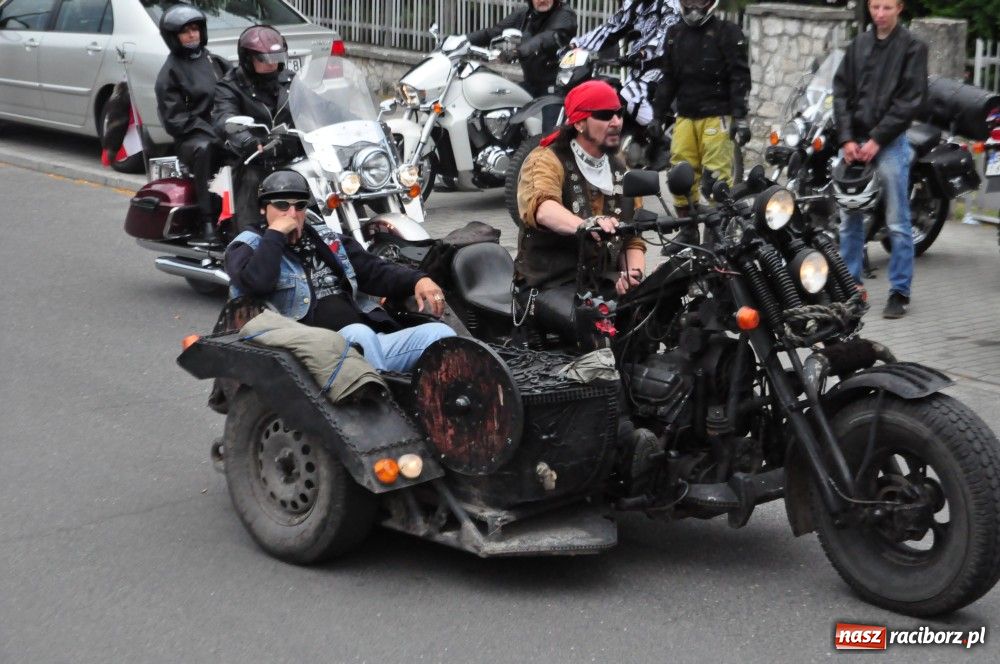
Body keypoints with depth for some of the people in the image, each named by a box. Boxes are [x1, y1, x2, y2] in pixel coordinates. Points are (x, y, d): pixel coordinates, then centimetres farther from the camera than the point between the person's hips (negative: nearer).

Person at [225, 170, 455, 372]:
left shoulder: (328, 239, 27)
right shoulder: (248, 245, 10)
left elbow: (375, 270, 19)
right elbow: (256, 283, -14)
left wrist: (418, 280, 1)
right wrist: (275, 234, -4)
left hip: (375, 341, 6)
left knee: (439, 333, -18)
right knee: (360, 334, -38)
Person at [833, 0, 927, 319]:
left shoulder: (912, 47, -1)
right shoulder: (858, 45, 12)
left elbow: (910, 100, -7)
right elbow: (841, 92, 8)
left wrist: (877, 140, -13)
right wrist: (846, 139, -4)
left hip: (890, 144, -4)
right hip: (854, 142, 5)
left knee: (897, 223, -3)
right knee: (849, 220, 8)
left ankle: (899, 292, 2)